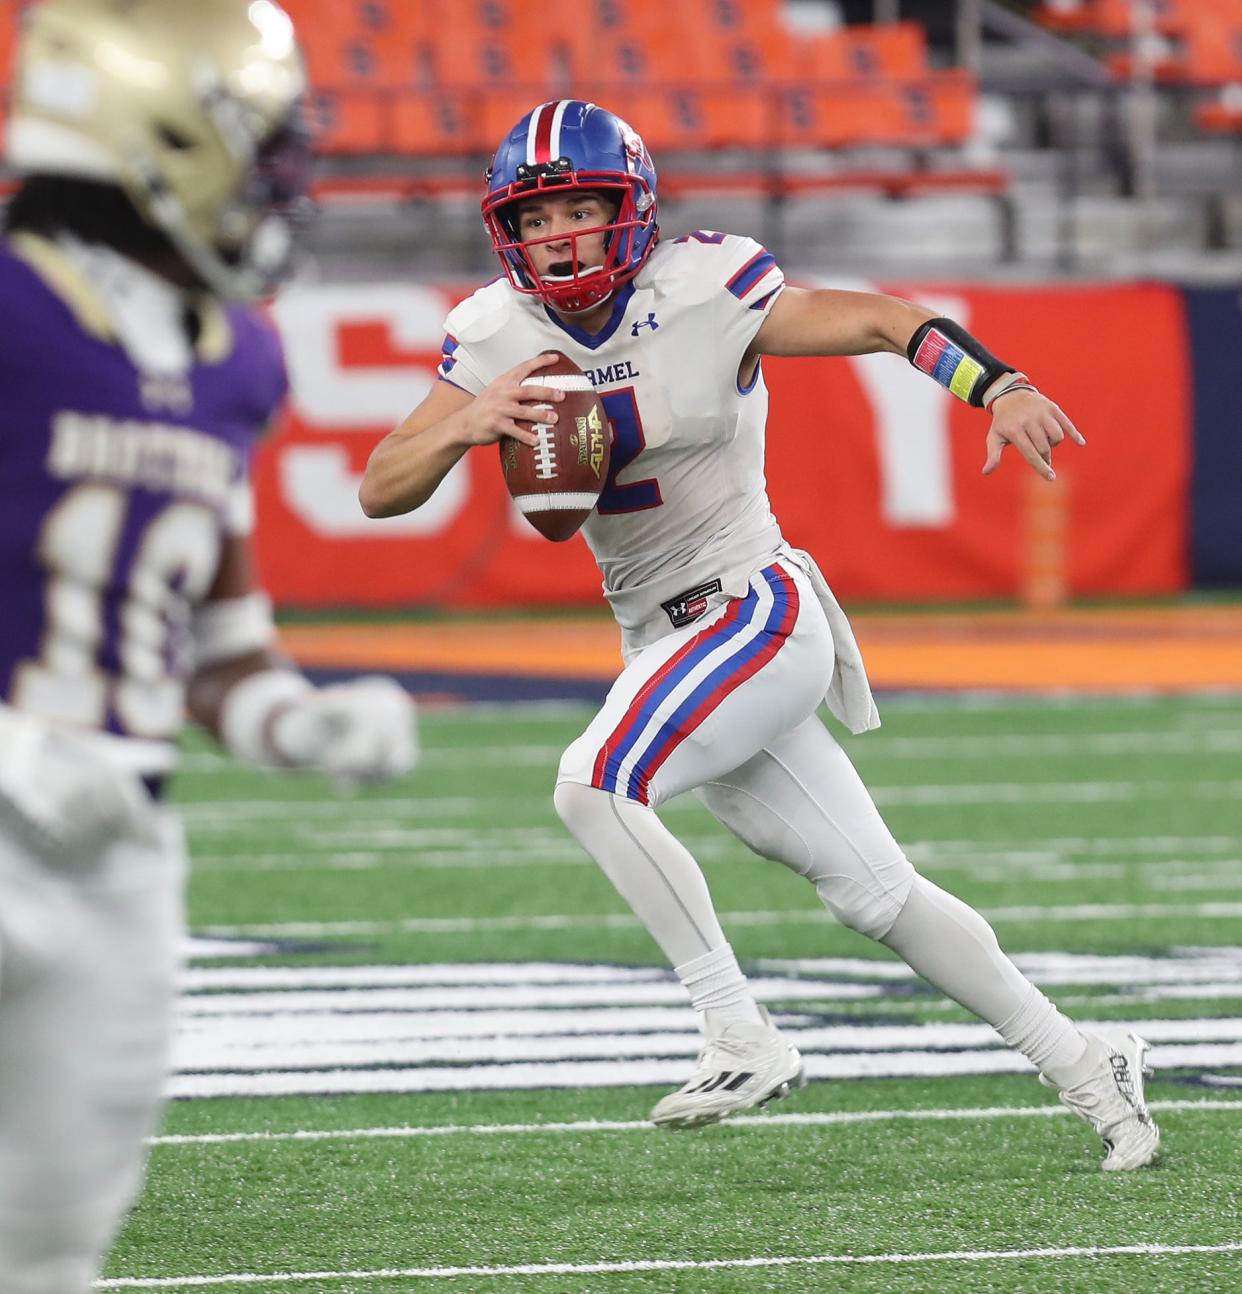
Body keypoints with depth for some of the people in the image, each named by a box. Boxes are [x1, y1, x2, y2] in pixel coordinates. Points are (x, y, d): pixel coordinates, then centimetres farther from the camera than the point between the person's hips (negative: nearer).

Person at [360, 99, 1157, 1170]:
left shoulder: (703, 293, -14)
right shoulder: (501, 336, 0)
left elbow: (883, 320, -10)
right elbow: (381, 491, -3)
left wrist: (1003, 389, -26)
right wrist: (464, 427, -24)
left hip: (756, 611, -6)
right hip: (666, 642, 6)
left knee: (595, 785, -26)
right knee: (873, 891, 8)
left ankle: (742, 1039, -17)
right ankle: (1083, 1067, 20)